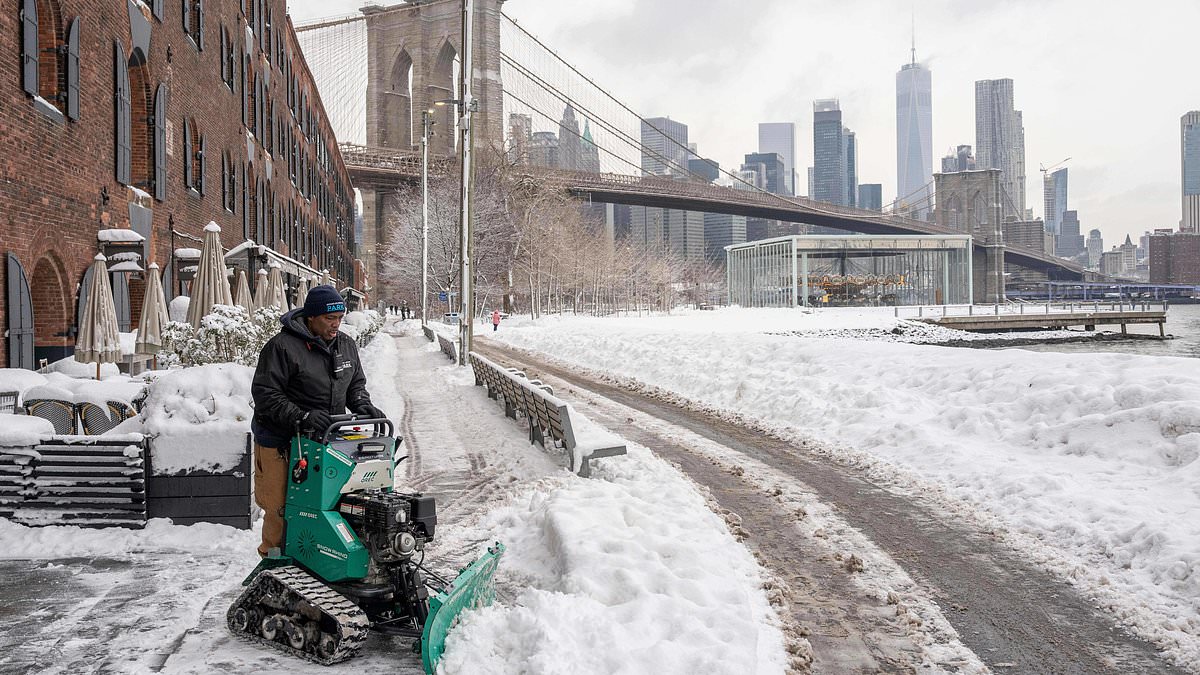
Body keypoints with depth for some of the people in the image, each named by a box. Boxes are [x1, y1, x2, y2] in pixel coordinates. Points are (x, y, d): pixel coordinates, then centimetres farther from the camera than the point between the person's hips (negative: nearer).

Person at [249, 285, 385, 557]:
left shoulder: (347, 345, 9)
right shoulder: (282, 347, -13)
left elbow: (356, 385, 18)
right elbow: (266, 394, -16)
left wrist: (363, 405, -3)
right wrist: (300, 417, -27)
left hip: (326, 442, 6)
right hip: (281, 443, -6)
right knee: (280, 507, 0)